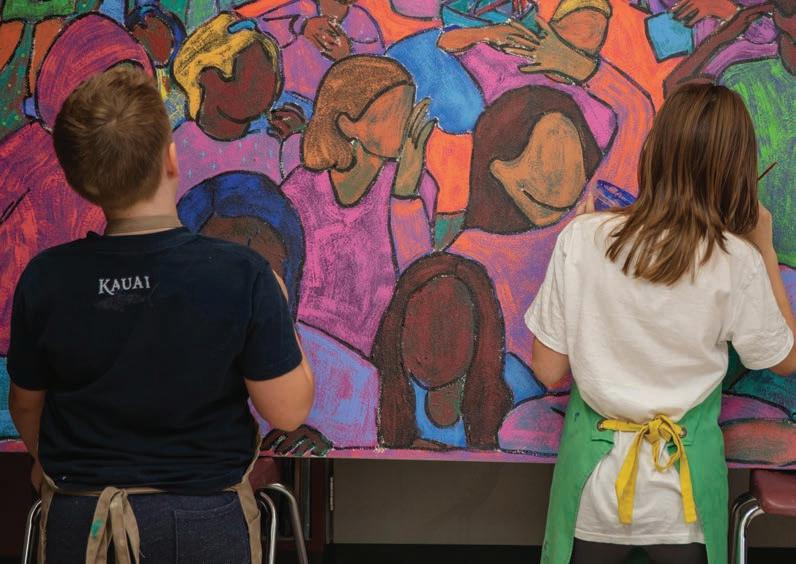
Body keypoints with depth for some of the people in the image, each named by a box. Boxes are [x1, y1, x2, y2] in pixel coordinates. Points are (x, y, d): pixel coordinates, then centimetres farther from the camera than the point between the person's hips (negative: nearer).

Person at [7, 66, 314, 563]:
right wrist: (277, 309, 3)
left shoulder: (45, 280, -13)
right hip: (205, 522, -1)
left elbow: (27, 404, 2)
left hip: (78, 522, 1)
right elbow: (289, 410, -12)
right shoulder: (241, 275, -20)